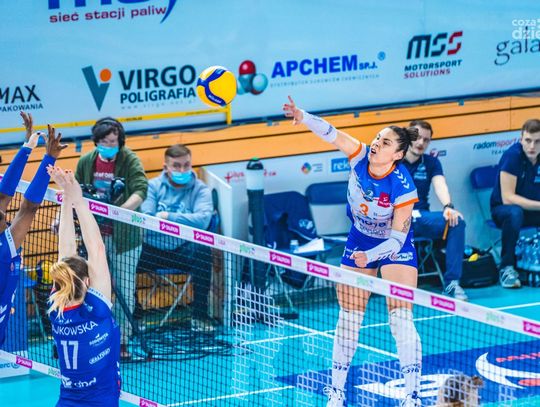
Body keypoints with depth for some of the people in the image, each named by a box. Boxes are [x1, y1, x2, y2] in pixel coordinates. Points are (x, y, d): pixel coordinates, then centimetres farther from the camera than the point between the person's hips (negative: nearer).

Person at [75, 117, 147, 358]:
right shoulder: (86, 162, 4)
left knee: (124, 291, 0)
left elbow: (140, 191, -23)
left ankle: (122, 342, 9)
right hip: (95, 236, 4)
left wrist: (122, 210, -38)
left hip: (124, 236, -3)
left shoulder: (130, 161, -9)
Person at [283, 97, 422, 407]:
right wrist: (303, 117, -50)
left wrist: (369, 257, -41)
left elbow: (397, 239, -27)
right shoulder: (360, 156, -20)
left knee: (401, 319, -13)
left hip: (396, 248, -4)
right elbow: (331, 133, -31)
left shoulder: (403, 188, -30)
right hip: (360, 240, 4)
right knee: (348, 318, 7)